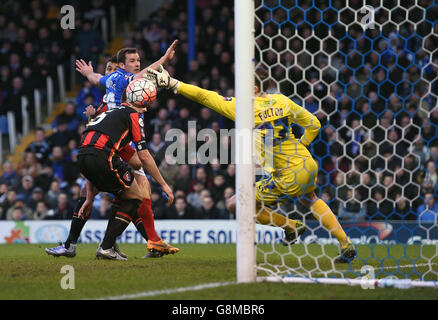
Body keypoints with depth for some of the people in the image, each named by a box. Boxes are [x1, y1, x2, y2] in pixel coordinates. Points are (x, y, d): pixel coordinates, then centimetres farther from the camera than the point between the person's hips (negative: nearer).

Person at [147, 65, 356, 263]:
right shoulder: (282, 101, 3)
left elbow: (204, 96, -6)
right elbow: (313, 124, 11)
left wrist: (172, 84, 1)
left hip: (287, 179, -7)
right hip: (308, 167, 7)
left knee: (235, 205, 6)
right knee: (310, 199, 39)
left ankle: (290, 227, 13)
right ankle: (346, 246, 34)